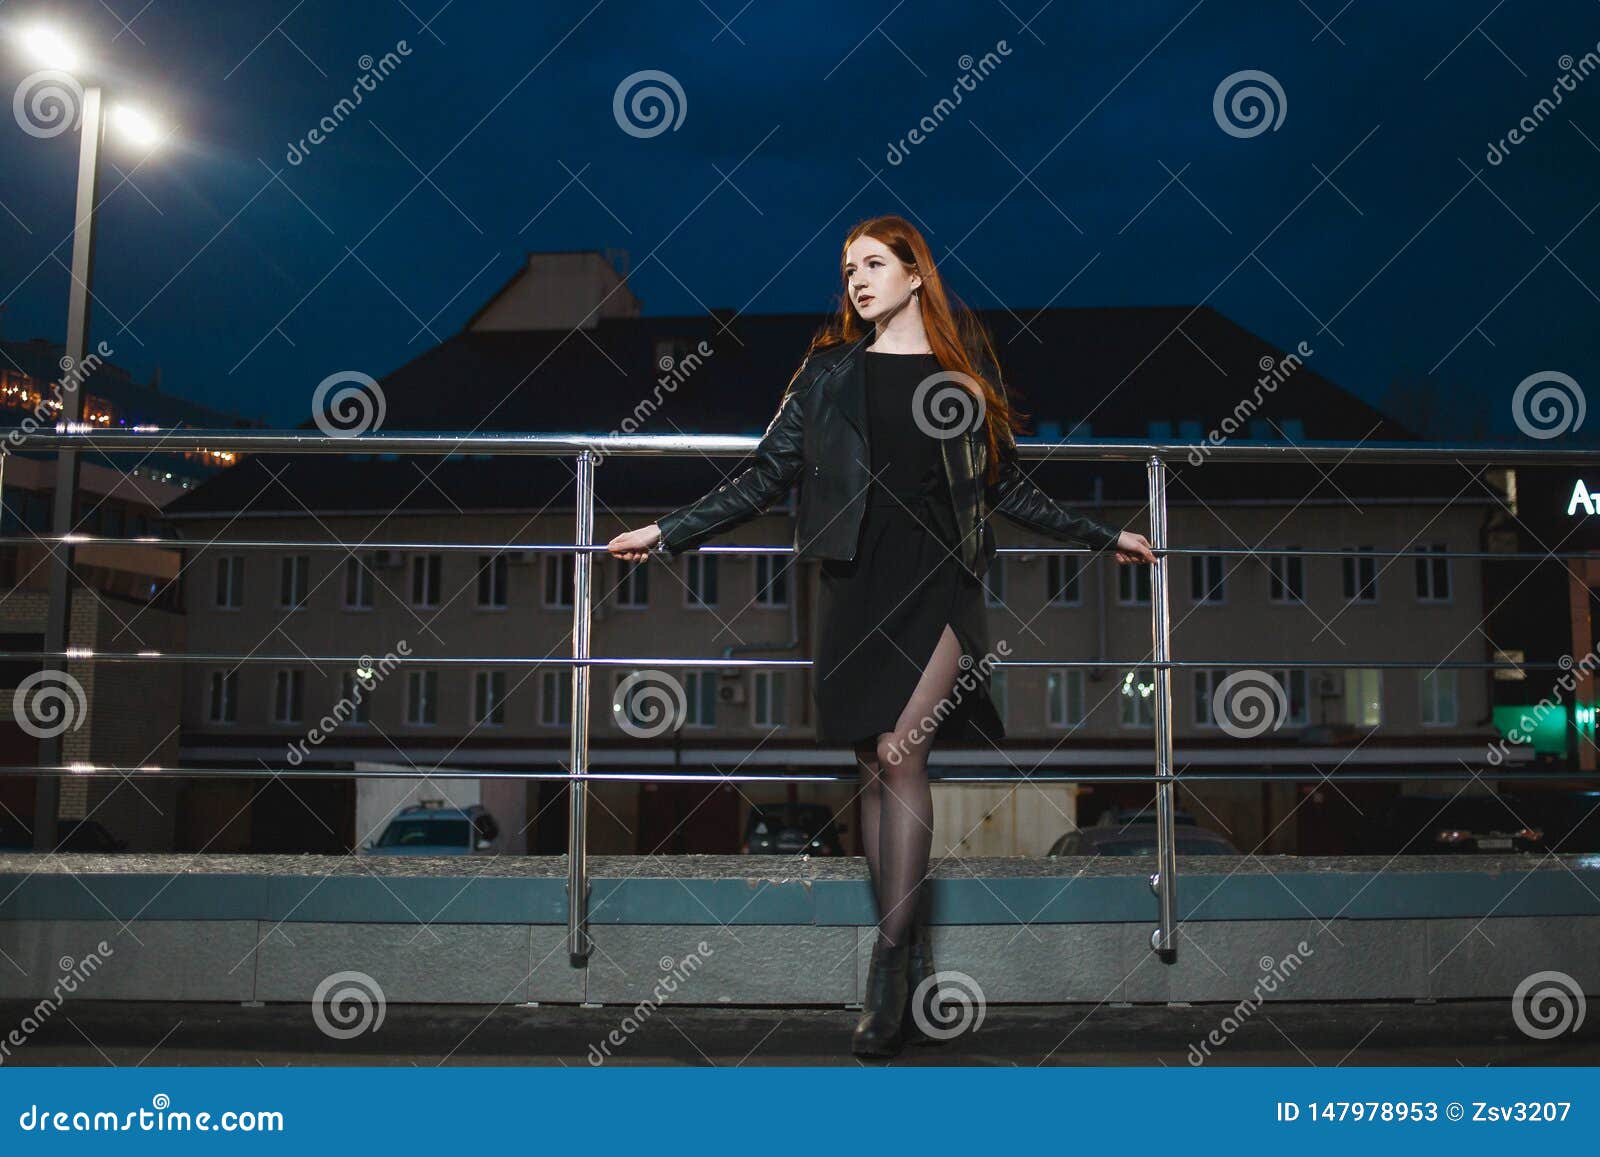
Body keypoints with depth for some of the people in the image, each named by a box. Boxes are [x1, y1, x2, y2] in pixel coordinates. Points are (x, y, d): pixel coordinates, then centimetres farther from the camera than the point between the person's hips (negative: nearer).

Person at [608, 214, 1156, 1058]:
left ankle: (889, 963, -10)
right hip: (856, 584, 2)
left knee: (899, 752, -19)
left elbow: (1006, 488, 17)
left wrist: (1102, 538, 18)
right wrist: (667, 533, 4)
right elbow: (767, 476, 9)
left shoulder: (965, 370, 10)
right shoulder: (829, 370, 10)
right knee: (878, 771, 3)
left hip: (940, 581, -1)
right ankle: (914, 966, 13)